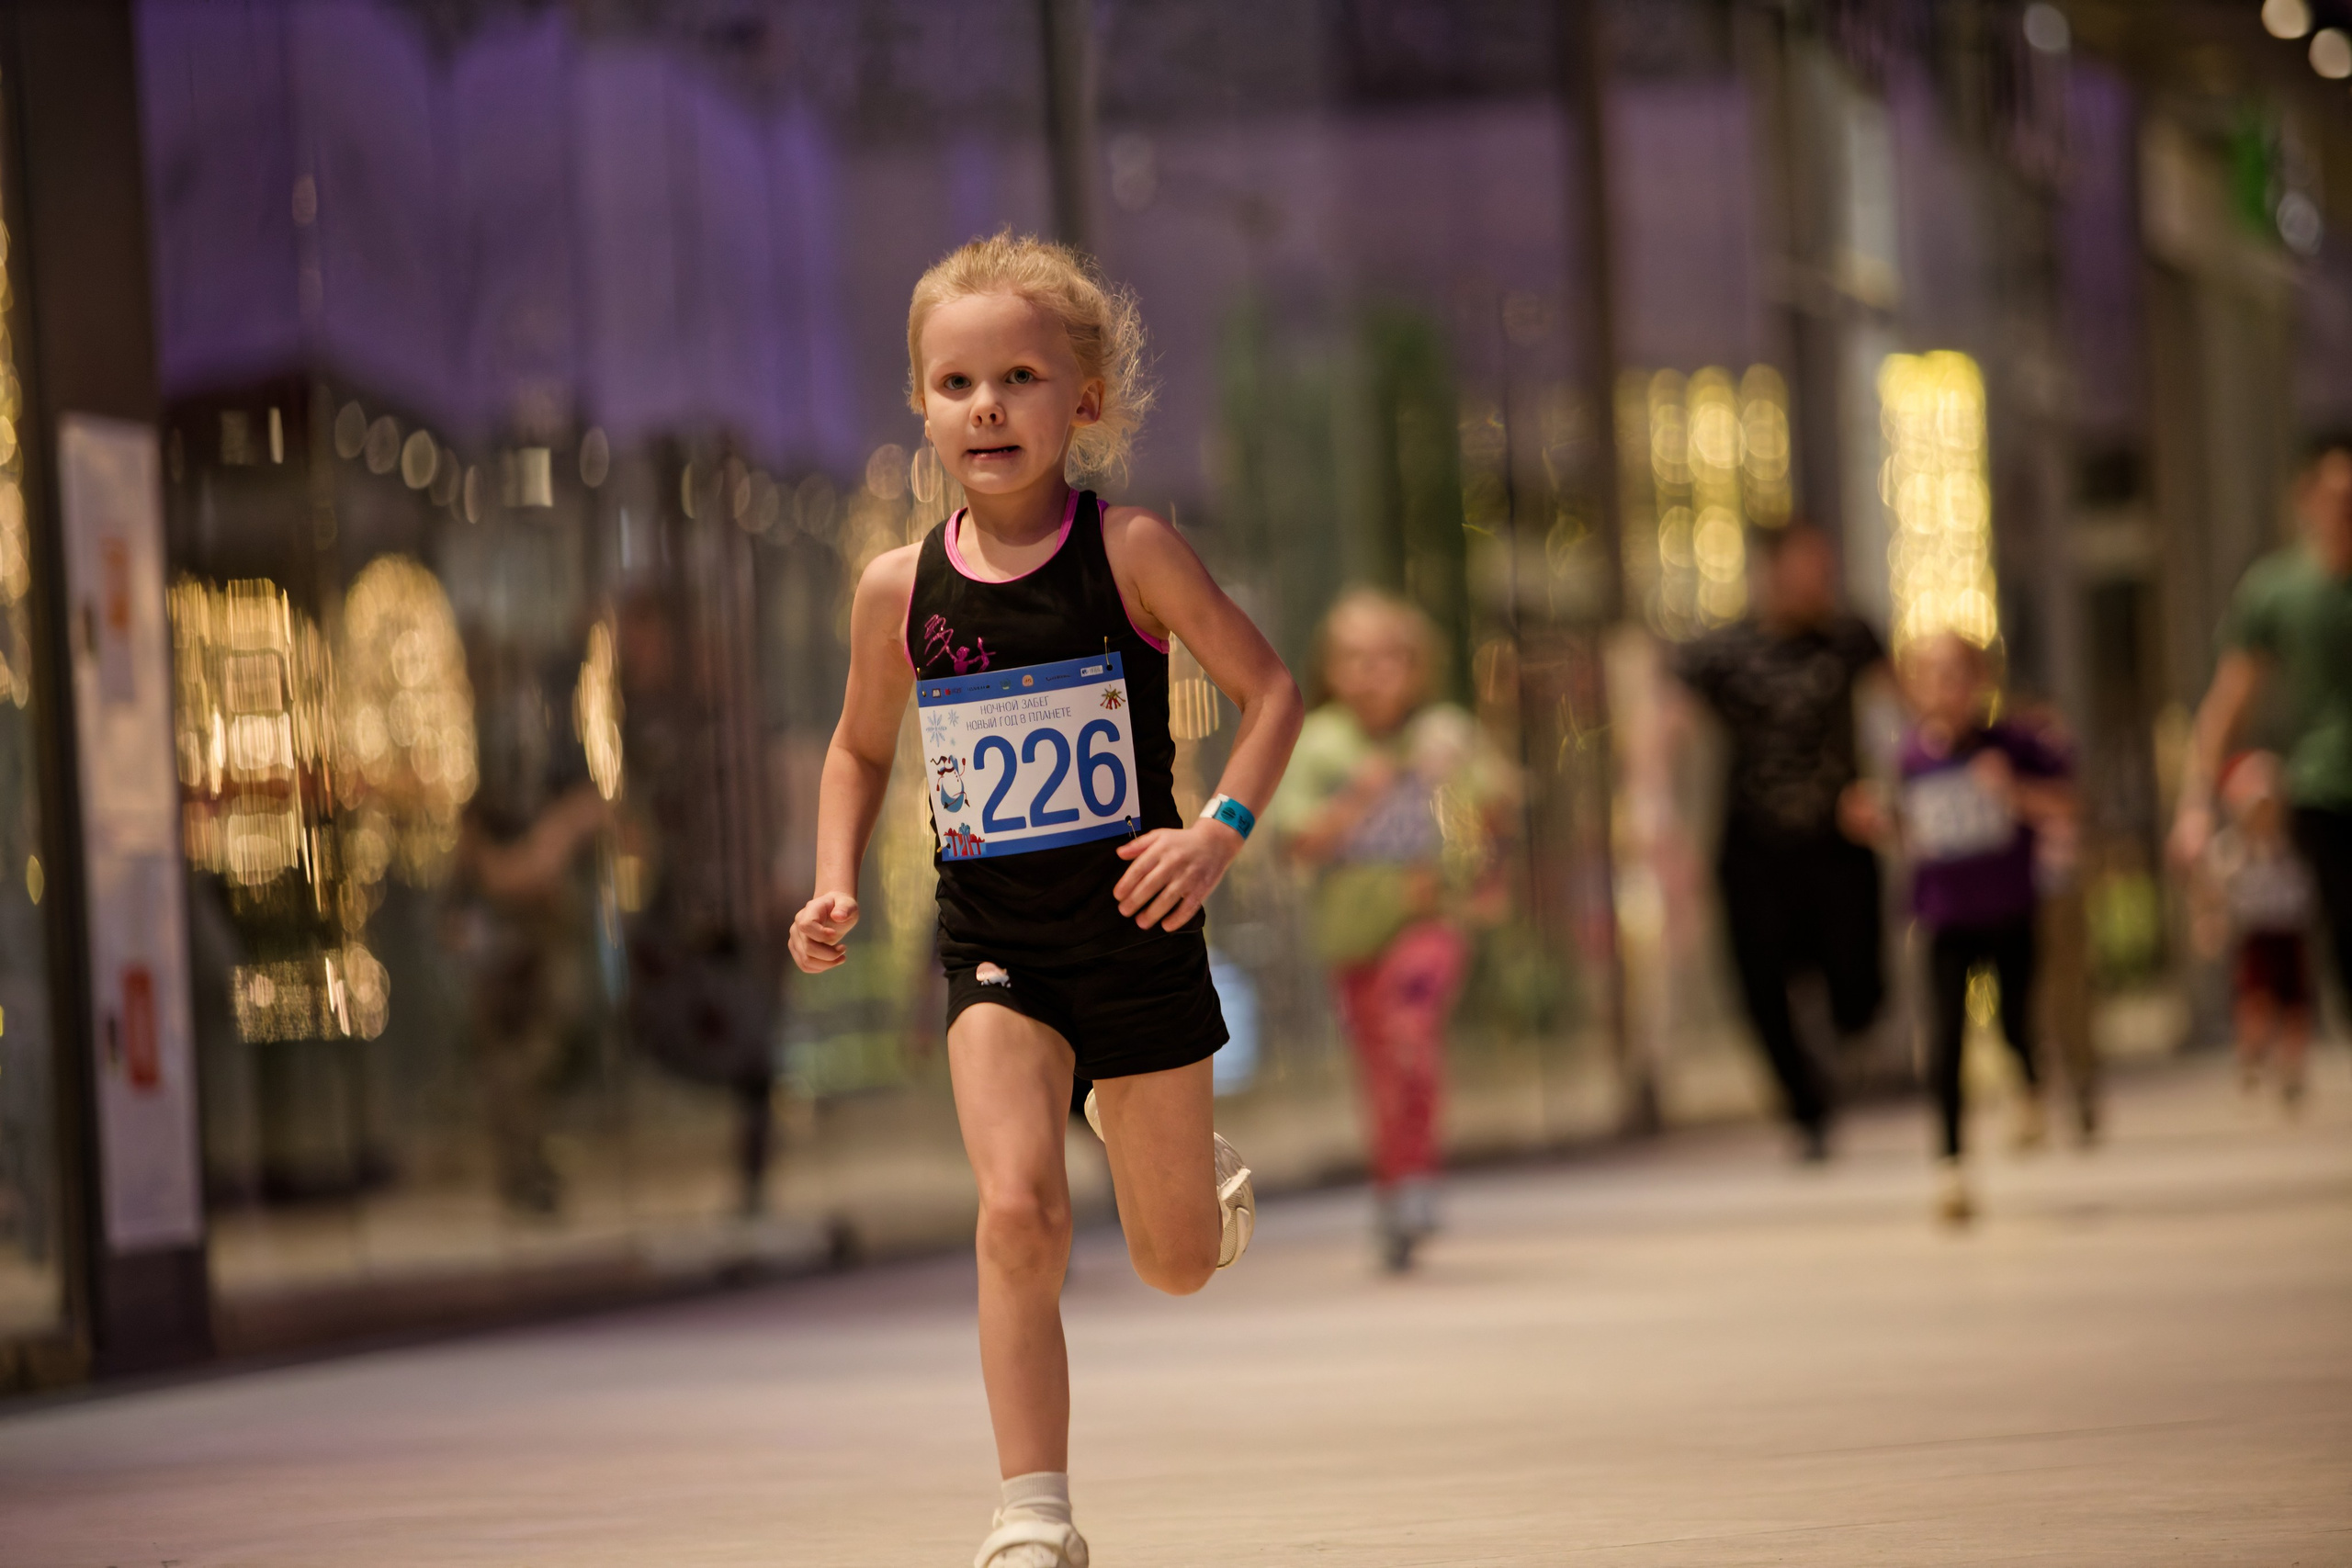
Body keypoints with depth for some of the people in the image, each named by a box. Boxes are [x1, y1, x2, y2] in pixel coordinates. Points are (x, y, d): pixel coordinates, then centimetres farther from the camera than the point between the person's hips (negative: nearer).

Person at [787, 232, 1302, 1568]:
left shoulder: (1132, 553, -12)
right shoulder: (901, 590, -3)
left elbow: (1273, 690, -5)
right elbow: (861, 752, 13)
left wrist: (1222, 831, -19)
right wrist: (837, 888, -2)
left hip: (1137, 938, -1)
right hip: (997, 949, 1)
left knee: (1179, 1265, 12)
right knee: (1021, 1212, -22)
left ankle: (1176, 1147, 50)